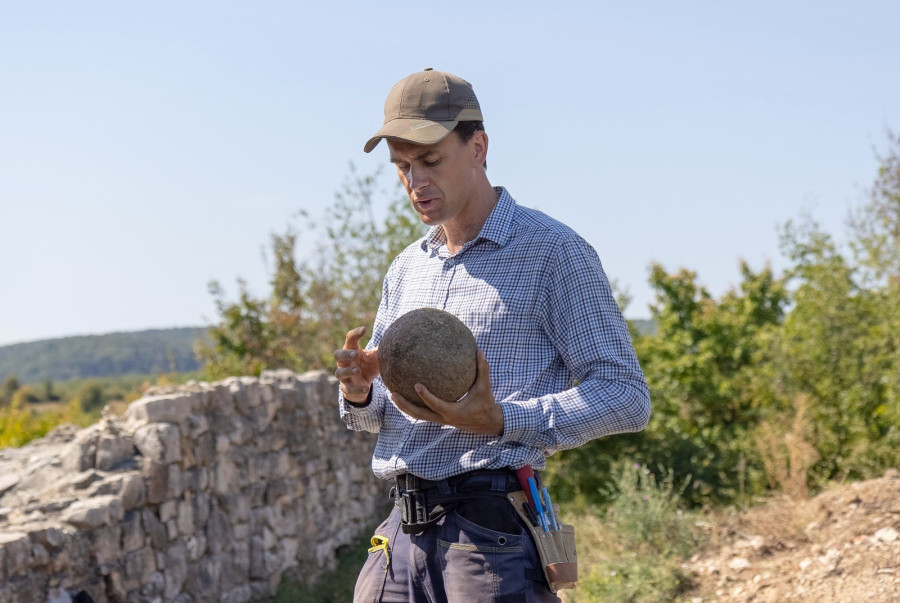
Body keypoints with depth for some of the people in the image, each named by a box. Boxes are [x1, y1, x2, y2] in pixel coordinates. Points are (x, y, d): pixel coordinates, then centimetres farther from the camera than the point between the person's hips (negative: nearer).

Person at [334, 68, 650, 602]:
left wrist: (501, 421, -21)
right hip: (401, 532, 6)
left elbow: (627, 397, -9)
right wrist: (359, 392, 1)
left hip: (492, 535, -6)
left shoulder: (553, 252, -3)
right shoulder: (406, 268, 18)